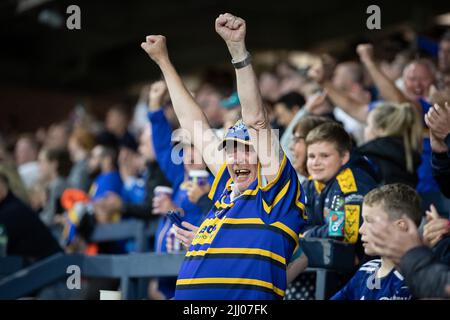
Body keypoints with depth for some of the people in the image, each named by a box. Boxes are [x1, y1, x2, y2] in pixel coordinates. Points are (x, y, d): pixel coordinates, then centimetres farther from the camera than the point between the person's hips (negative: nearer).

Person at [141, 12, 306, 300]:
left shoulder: (274, 190, 0)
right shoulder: (227, 189, 17)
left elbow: (256, 120, -9)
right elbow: (194, 126, 25)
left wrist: (238, 48, -13)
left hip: (248, 298, -7)